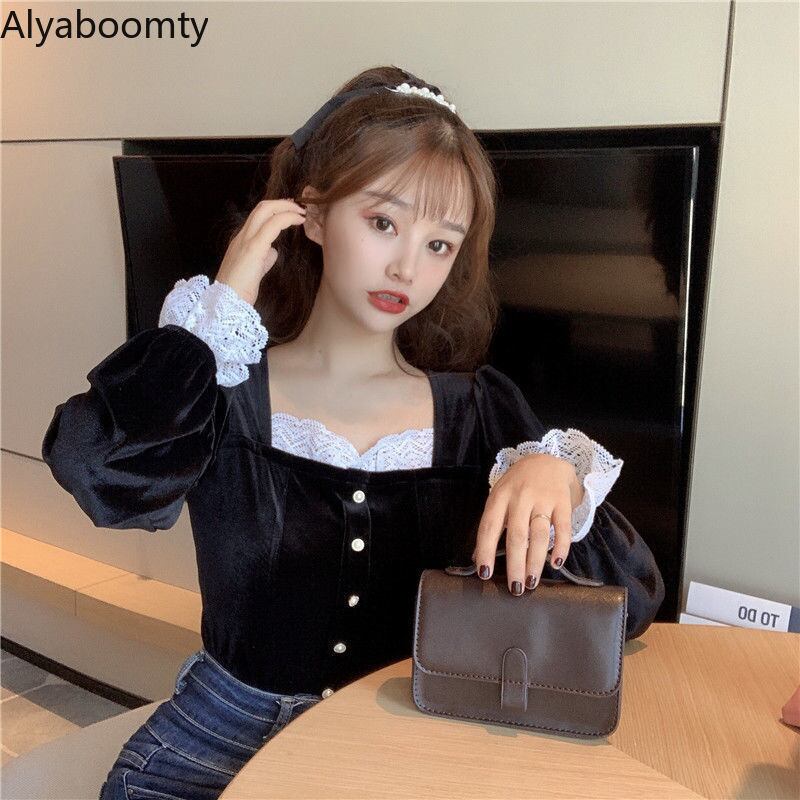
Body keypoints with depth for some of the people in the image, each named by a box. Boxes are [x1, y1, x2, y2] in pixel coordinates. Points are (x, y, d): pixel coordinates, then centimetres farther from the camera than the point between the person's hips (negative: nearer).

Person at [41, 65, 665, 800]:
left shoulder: (480, 409, -1)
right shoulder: (220, 387, -4)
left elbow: (637, 602, -3)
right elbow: (98, 476, -26)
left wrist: (558, 474, -21)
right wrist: (221, 306, -16)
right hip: (233, 732, 0)